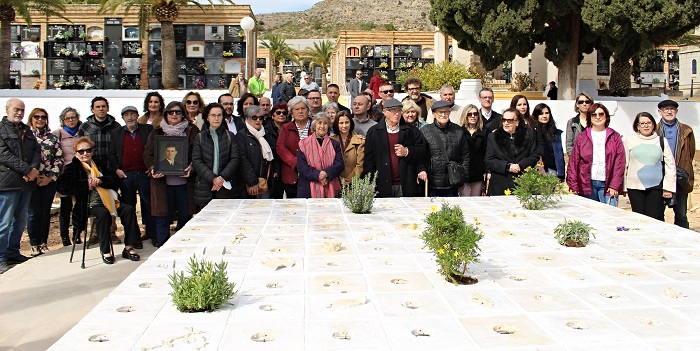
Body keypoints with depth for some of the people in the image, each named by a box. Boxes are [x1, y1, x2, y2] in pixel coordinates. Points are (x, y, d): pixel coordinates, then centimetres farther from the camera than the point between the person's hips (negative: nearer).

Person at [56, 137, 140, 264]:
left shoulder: (99, 165, 24)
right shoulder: (72, 168, 11)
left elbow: (115, 180, 14)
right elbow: (61, 185, -7)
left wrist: (100, 181, -7)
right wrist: (86, 184, -12)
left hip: (109, 200, 5)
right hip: (90, 204, -5)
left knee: (129, 209, -20)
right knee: (104, 213, -35)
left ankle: (128, 248, -15)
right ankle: (105, 251, -23)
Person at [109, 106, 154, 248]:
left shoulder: (148, 129, 6)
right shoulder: (116, 133, 12)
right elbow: (111, 154, 12)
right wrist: (117, 169, -2)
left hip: (145, 174, -1)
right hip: (125, 175, 2)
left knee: (148, 205, 4)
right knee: (128, 207, 5)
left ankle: (152, 234, 15)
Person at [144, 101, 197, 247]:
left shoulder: (192, 131, 7)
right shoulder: (157, 133, 11)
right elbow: (148, 154, 8)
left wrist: (191, 167, -14)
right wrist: (152, 168, -11)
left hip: (184, 181, 0)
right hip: (163, 181, 1)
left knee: (185, 216, 5)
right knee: (163, 217, 3)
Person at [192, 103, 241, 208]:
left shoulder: (230, 136, 11)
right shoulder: (200, 137, 9)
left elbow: (235, 159, 2)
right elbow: (196, 161, 0)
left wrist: (222, 177, -12)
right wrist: (213, 178, -13)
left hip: (227, 189, 0)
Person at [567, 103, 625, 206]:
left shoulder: (615, 137, 9)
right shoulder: (582, 137, 9)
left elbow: (619, 163, 3)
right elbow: (573, 162, 5)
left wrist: (614, 186, -6)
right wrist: (573, 186, -3)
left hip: (607, 185, 0)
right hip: (586, 185, 1)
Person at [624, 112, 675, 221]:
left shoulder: (662, 141, 8)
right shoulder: (629, 141, 6)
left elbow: (670, 165, 7)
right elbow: (624, 164, 7)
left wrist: (668, 187, 1)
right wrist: (623, 187, 5)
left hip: (656, 187, 0)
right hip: (635, 187, 0)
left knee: (655, 218, -5)